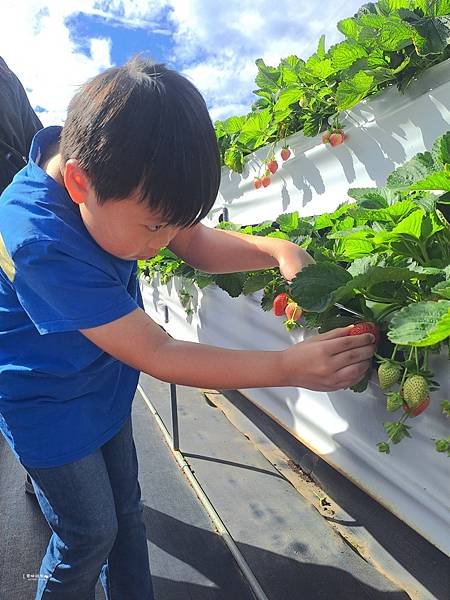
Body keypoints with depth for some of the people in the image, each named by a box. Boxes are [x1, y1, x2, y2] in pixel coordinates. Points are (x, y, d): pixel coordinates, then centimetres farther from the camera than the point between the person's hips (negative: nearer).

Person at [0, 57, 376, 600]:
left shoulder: (109, 171, -14)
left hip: (105, 386, 6)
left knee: (126, 513, 21)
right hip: (50, 407, -6)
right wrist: (291, 366, -32)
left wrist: (277, 250, -24)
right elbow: (157, 354, -33)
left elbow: (197, 243, -6)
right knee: (91, 535, 13)